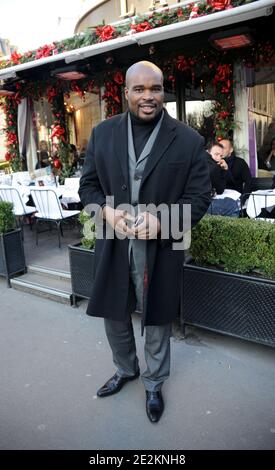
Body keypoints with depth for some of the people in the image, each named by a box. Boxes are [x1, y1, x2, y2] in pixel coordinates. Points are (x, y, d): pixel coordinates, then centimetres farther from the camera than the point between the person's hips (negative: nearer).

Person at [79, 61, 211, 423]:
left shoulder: (188, 140, -5)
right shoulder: (102, 133, 3)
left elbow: (199, 196, -5)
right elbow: (88, 185, 6)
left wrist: (162, 219, -21)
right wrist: (107, 210, -15)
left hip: (160, 250, -2)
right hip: (113, 246, 3)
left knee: (156, 320, 14)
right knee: (114, 315, 19)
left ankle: (154, 382, 42)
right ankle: (125, 370, 48)